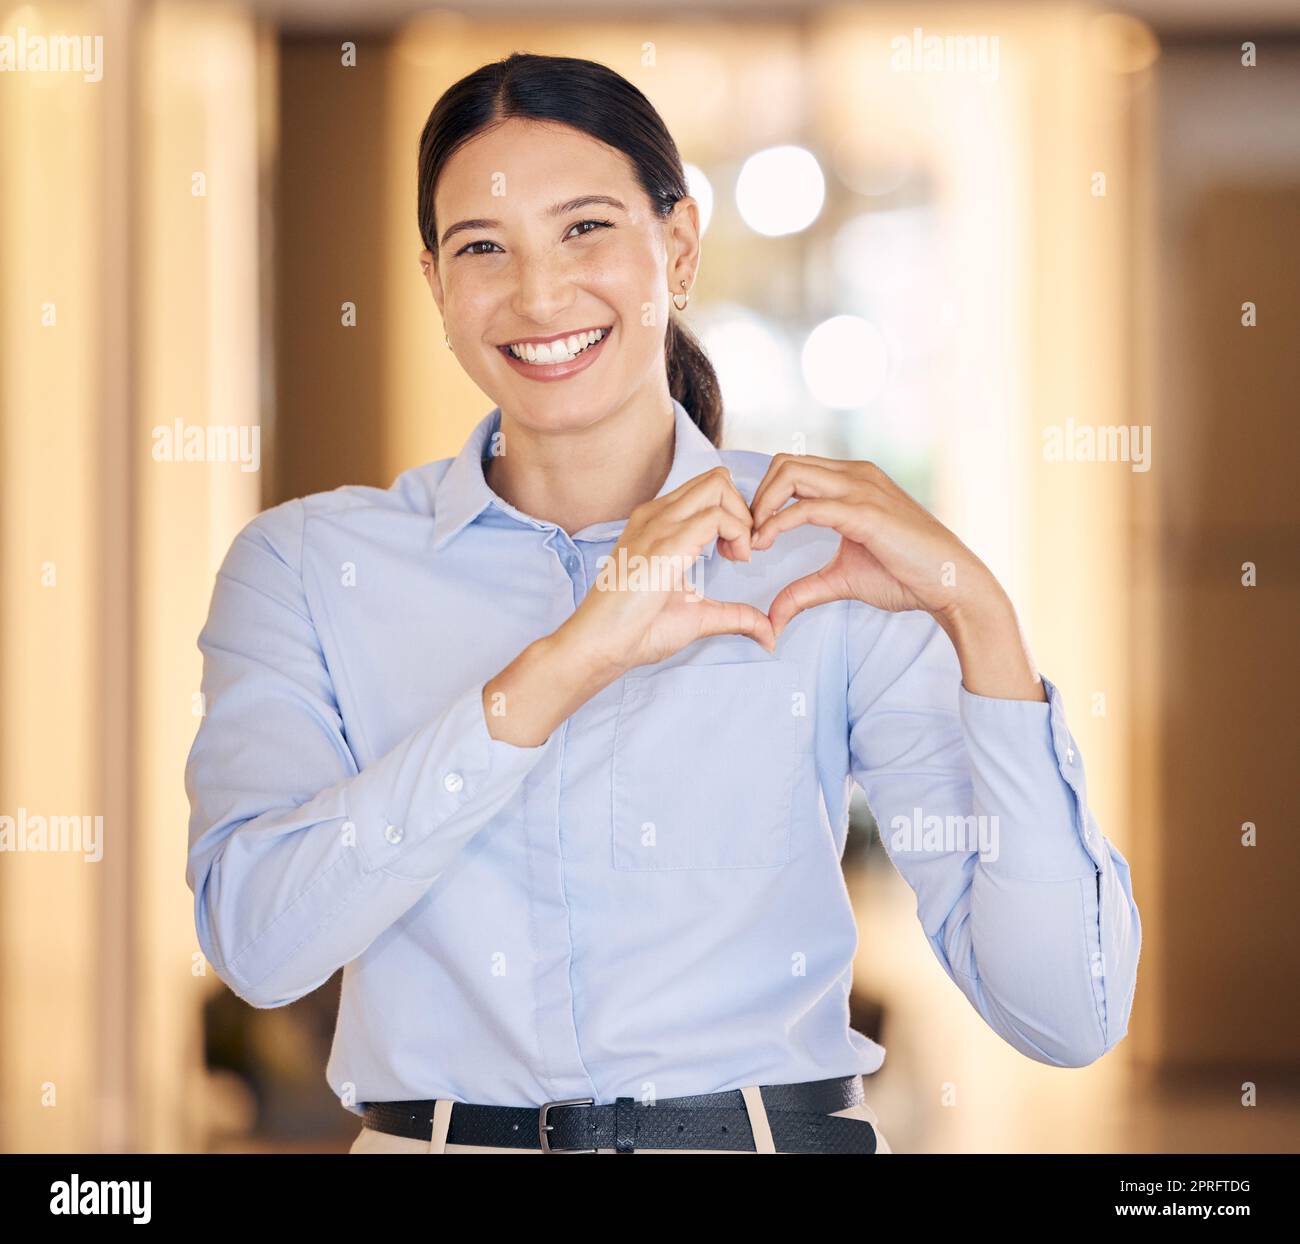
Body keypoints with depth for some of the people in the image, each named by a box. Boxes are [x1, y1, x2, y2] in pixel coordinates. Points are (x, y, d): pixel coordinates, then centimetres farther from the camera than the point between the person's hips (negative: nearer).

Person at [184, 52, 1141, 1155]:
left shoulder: (823, 562, 3)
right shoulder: (308, 563, 6)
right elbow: (257, 938, -12)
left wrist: (977, 614, -12)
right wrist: (565, 662, -16)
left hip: (774, 1136, 0)